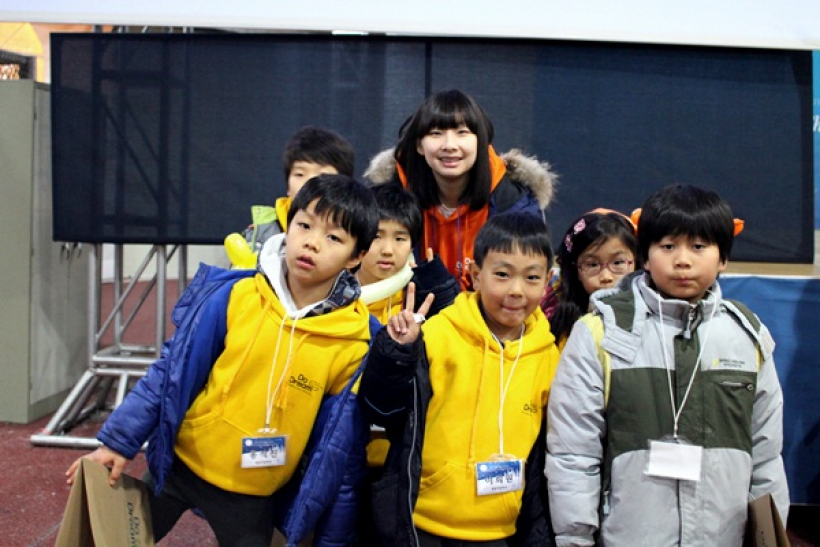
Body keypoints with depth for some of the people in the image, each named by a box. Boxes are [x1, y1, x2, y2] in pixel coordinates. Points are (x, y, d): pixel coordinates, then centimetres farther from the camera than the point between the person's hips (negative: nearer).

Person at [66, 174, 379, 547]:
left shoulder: (356, 344, -15)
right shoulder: (233, 297, -15)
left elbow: (341, 445, -6)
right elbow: (171, 372, -5)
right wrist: (118, 441, -3)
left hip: (253, 497, -1)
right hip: (180, 466, 2)